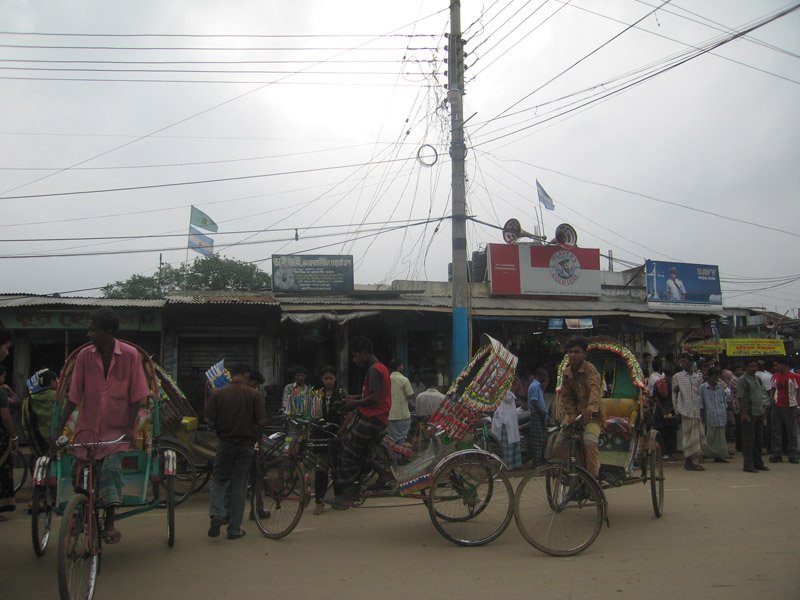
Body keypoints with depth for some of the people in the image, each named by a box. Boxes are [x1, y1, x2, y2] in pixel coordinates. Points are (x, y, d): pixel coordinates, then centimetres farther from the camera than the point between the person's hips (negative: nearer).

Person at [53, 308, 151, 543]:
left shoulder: (130, 355, -9)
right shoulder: (84, 356, -2)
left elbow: (136, 396, -6)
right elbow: (74, 397, 2)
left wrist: (129, 427, -13)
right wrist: (59, 429, -2)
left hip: (117, 428, -3)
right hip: (88, 427, 3)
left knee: (111, 467, -19)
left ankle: (109, 524, -9)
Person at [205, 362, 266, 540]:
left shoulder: (217, 394, -3)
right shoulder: (253, 394, -6)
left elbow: (210, 420, -6)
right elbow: (262, 421, -10)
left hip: (226, 443, 1)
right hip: (246, 443, 0)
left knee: (219, 480, 17)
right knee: (239, 485, 8)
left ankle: (217, 514, -6)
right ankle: (234, 529, 12)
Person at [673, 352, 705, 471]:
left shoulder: (697, 377, 13)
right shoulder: (677, 377, 3)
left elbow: (699, 394, 15)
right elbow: (674, 394, 4)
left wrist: (701, 410, 9)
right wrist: (676, 411, -3)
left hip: (696, 412, 4)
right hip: (685, 411, -4)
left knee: (696, 436, 3)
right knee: (687, 436, -2)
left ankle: (691, 461, 11)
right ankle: (688, 462, 4)